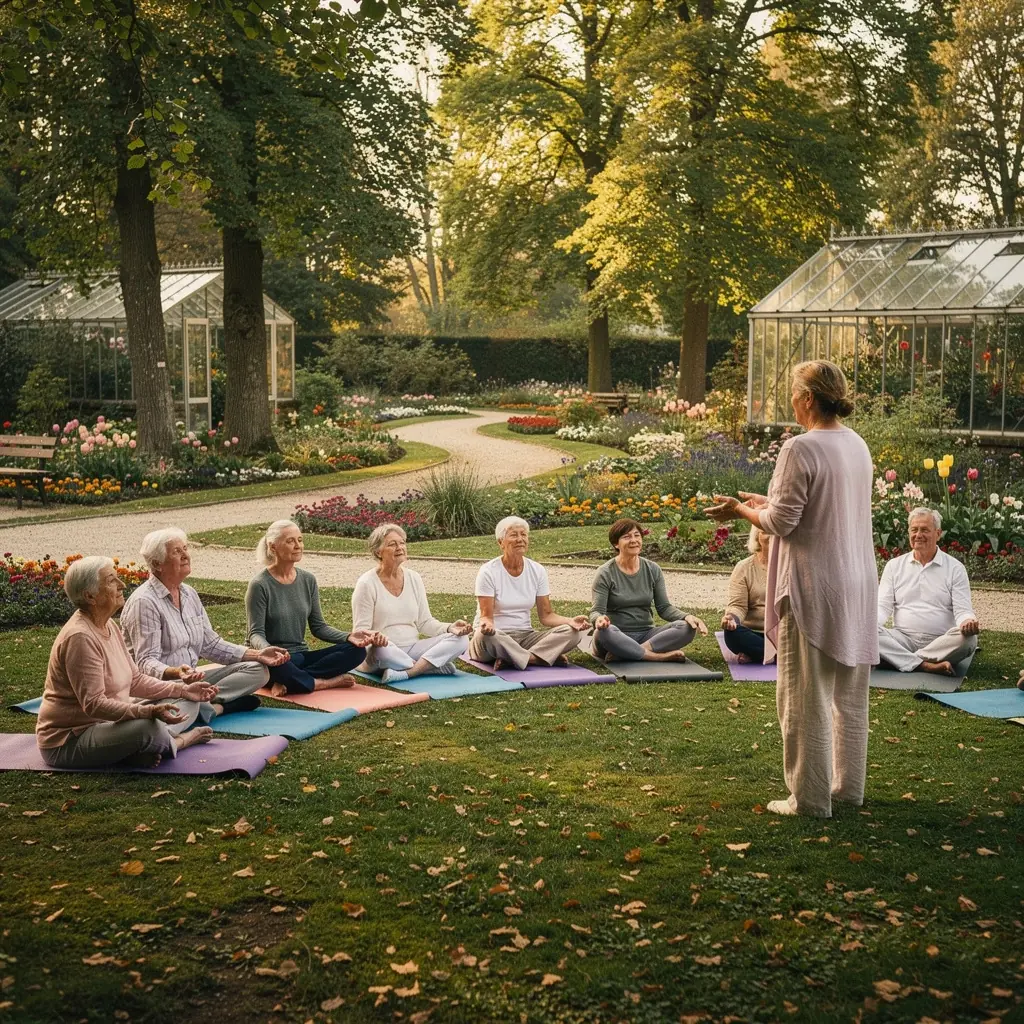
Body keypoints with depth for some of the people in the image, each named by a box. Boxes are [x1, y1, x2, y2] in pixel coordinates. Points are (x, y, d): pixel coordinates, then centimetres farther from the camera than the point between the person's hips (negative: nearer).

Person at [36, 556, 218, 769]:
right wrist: (150, 711, -38)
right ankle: (177, 741, -4)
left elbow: (135, 679, 11)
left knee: (188, 703, 8)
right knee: (146, 727, -36)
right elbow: (94, 704, -29)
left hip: (107, 721, 10)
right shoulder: (80, 637, -24)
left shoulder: (109, 626, 7)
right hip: (68, 741, -10)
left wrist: (183, 690, 1)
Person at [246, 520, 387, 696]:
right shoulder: (260, 585, -9)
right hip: (274, 661, -6)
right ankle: (329, 682, -17)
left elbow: (318, 627, 8)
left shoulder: (308, 580, 8)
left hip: (301, 656, 6)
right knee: (278, 665, -42)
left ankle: (288, 682, -23)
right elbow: (256, 634, -13)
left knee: (356, 650, -16)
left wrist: (349, 636, -11)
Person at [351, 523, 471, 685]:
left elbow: (425, 622, 10)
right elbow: (361, 631, -10)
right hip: (383, 652, -5)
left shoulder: (414, 579, 8)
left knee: (460, 640, -15)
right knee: (381, 649, -41)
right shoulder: (366, 584, -7)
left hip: (412, 648, 5)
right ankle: (436, 665, -19)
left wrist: (450, 627, -10)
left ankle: (405, 673, -30)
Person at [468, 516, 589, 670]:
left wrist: (571, 621, -16)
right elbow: (486, 616, -12)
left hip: (525, 635, 5)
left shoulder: (537, 571, 4)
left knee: (572, 632, -19)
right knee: (486, 635, -41)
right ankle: (541, 658, -25)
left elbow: (546, 615, 4)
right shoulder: (488, 571, -9)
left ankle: (512, 659, -27)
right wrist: (487, 624, -37)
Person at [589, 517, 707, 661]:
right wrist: (599, 619, -35)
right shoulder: (605, 573, -5)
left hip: (646, 634, 4)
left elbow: (664, 607, 6)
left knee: (687, 628, -21)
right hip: (616, 637, -4)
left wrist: (686, 616, -14)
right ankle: (659, 656, -27)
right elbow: (596, 611, -10)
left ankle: (623, 654, -30)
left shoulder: (653, 570, 7)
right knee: (603, 631, -39)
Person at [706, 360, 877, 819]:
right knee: (849, 695, 17)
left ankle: (810, 797, 9)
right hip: (857, 586, 8)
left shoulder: (800, 449, -18)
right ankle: (848, 786, 28)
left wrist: (741, 510, 1)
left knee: (806, 698, 3)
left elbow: (782, 522, -17)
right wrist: (769, 502, 17)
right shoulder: (857, 446, 7)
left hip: (813, 590, -8)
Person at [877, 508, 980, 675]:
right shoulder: (894, 565, 12)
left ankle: (900, 660, -27)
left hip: (941, 642, 0)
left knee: (968, 639, -33)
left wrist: (968, 622, -26)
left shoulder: (955, 568, 7)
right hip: (903, 639, 1)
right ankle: (925, 665, -34)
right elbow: (883, 606, 6)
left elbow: (962, 610, 0)